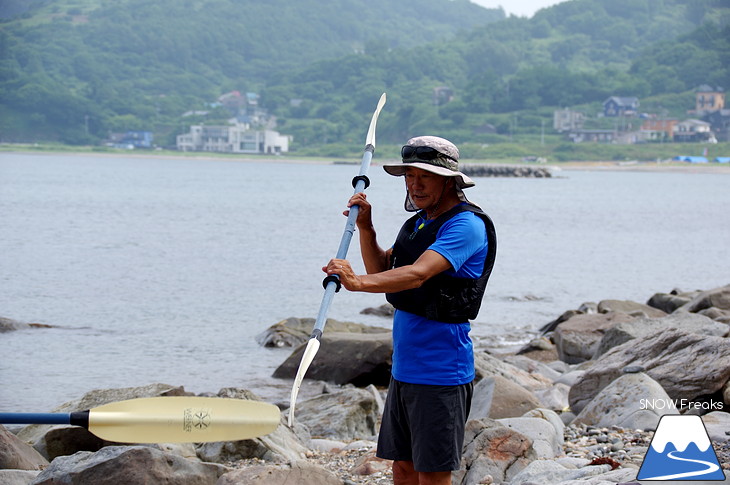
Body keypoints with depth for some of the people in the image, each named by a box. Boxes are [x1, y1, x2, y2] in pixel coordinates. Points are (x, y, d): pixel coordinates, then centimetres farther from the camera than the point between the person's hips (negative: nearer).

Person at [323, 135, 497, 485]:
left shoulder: (466, 225, -16)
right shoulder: (419, 221, 15)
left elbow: (417, 274, -30)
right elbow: (382, 270, 21)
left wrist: (357, 282, -42)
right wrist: (365, 229, 5)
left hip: (441, 373, -9)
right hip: (405, 366, 9)